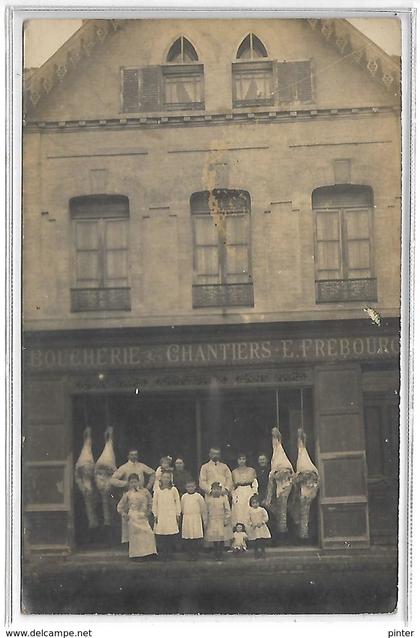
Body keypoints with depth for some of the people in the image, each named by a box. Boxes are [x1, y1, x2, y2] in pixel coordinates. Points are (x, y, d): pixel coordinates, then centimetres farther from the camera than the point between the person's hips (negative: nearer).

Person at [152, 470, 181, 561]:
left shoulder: (173, 490, 4)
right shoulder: (157, 490, 6)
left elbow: (177, 502, 7)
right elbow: (154, 503, 9)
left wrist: (178, 514, 4)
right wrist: (155, 515, 5)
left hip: (171, 516, 0)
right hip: (161, 516, 1)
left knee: (172, 536, -6)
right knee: (161, 537, -4)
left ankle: (170, 553, 2)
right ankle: (163, 554, 1)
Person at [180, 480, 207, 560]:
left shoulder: (198, 496, 0)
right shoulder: (184, 497, 9)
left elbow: (203, 509, 3)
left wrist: (205, 520, 2)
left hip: (196, 519, -3)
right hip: (186, 520, 3)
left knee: (196, 539, -8)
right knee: (186, 540, 0)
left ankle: (195, 555, 1)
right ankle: (190, 554, 10)